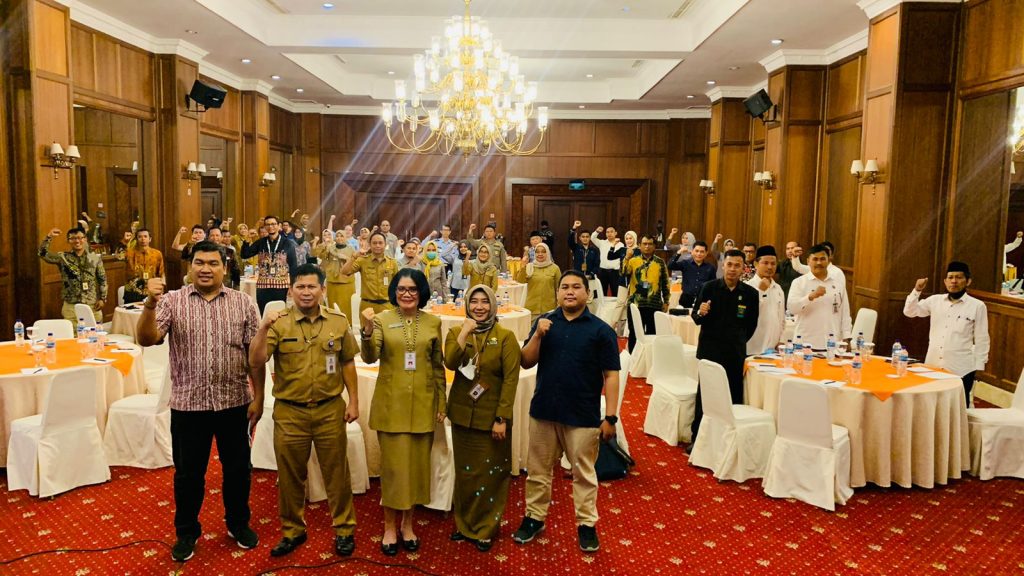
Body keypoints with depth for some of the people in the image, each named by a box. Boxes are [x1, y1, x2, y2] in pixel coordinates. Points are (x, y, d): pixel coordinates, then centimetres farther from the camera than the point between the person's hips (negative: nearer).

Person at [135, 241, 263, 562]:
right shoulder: (173, 301, -2)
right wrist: (150, 304, -30)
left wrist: (258, 398, -3)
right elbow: (146, 340, -14)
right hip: (188, 404, 0)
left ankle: (238, 523, 36)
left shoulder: (243, 304, -2)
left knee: (237, 468, 14)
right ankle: (186, 532, 33)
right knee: (188, 473, 13)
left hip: (234, 403, 1)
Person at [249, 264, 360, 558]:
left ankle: (344, 528, 27)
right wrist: (263, 329, -28)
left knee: (336, 472, 11)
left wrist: (354, 401, 3)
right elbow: (256, 361, -14)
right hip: (289, 412, 0)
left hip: (330, 410, 0)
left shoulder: (338, 321, -1)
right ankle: (293, 530, 32)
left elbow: (348, 363, 6)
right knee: (290, 476, 14)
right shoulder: (279, 322, -6)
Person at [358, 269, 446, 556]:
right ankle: (390, 527, 20)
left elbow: (438, 366, 8)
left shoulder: (433, 322, 3)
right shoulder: (382, 319, -3)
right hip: (391, 404, -2)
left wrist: (441, 403, 6)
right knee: (393, 465, 4)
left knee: (417, 464, 10)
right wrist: (367, 331, -33)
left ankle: (408, 524, 27)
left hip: (422, 404, 2)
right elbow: (369, 357, -15)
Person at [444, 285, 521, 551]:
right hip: (462, 414, 3)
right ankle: (464, 523, 31)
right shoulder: (456, 332, 2)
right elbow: (450, 363, -16)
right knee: (465, 472, 14)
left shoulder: (505, 336, -8)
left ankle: (486, 528, 23)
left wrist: (502, 418, -15)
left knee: (491, 473, 7)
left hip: (492, 416, -3)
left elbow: (511, 379, -11)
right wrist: (464, 332, -22)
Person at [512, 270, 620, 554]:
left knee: (584, 473, 10)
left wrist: (611, 416, -11)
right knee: (538, 470, 15)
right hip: (543, 411, 3)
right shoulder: (544, 322, 3)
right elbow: (526, 362, 1)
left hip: (583, 415, -3)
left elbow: (611, 375, -6)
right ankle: (534, 517, 31)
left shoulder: (601, 330, -6)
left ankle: (586, 524, 25)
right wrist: (538, 335, -15)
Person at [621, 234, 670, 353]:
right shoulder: (633, 261, 3)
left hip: (655, 305, 1)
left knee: (652, 334, 9)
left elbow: (665, 283, 8)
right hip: (635, 304, -1)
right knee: (634, 334, 7)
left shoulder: (660, 262, 6)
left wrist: (666, 301, 5)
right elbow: (623, 273, -15)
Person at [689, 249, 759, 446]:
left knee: (734, 396, 4)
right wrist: (700, 313, -21)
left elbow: (751, 324, 12)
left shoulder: (750, 293, 0)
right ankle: (697, 437, 10)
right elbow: (695, 317, -1)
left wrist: (739, 341, 12)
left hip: (736, 352, 2)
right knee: (704, 394, 1)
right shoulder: (709, 287, -3)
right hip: (710, 349, -1)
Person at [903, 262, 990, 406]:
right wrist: (917, 290, -8)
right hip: (933, 365, 3)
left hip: (960, 369, -3)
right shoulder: (935, 300, 5)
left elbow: (981, 340, -1)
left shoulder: (977, 306, -4)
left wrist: (978, 368, -3)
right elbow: (909, 312, 6)